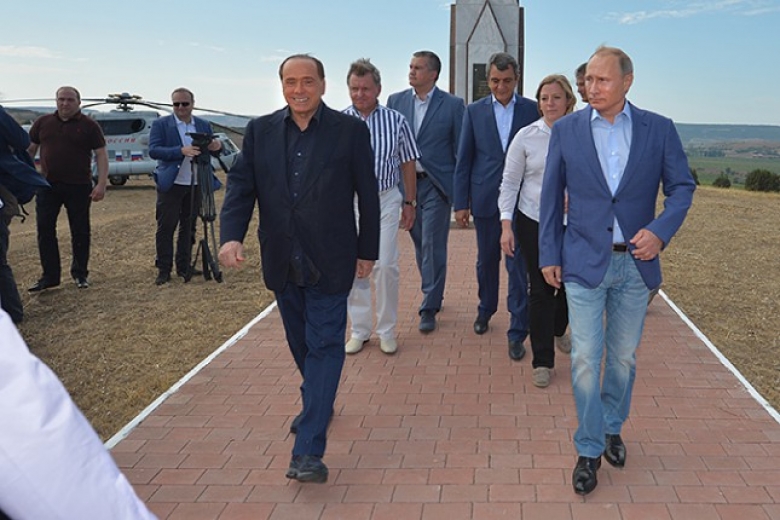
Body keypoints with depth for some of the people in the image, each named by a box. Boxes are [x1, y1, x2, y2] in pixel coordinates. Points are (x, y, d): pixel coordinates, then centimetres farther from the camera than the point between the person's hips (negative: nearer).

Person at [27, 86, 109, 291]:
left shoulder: (89, 126, -2)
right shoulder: (42, 123, 7)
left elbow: (101, 155, -4)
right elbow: (29, 149, 13)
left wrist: (101, 184, -13)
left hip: (79, 187, -2)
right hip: (48, 186, 3)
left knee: (80, 232, 5)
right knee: (45, 230, 2)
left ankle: (80, 273, 20)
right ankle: (50, 276, 11)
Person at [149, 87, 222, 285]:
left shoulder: (204, 125, 11)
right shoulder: (161, 124, -1)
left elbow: (212, 148, 7)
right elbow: (153, 150, -13)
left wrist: (216, 146, -19)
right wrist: (181, 151, -26)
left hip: (195, 184, 4)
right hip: (171, 185, -4)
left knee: (189, 227, 10)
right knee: (166, 228, -1)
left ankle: (184, 266, 20)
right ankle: (163, 269, 7)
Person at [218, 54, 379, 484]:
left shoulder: (350, 131, -3)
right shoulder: (260, 131, 4)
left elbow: (367, 195, 0)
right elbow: (240, 186, 1)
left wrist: (367, 251, 1)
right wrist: (231, 235, -15)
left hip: (329, 262, -4)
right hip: (282, 262, 4)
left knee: (324, 345, -4)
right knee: (301, 343, 18)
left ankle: (308, 451, -4)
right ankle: (317, 403, 43)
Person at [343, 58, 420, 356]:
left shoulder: (396, 121, 0)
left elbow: (407, 164, 7)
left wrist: (410, 202, 6)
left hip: (385, 200, -1)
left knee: (385, 266, -4)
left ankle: (386, 331, 14)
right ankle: (359, 330, 22)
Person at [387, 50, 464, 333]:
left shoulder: (452, 105, -2)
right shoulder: (396, 101, 6)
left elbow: (460, 149, -1)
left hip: (436, 185, -3)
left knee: (433, 246, -3)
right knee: (420, 244, 12)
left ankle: (429, 308, 5)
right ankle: (432, 295, 29)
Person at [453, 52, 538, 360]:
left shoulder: (532, 110, 0)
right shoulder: (474, 111, 3)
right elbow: (464, 160, 4)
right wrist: (461, 202, 0)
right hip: (485, 199, 2)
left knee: (518, 265, -2)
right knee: (486, 261, 16)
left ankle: (517, 332, 5)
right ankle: (485, 309, 38)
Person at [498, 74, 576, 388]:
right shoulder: (526, 136, -3)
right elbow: (509, 183, 0)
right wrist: (506, 225, -6)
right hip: (534, 222, -1)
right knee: (541, 290, 1)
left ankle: (557, 330, 44)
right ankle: (543, 361, 13)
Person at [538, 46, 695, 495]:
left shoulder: (659, 129, -1)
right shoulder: (566, 129, -1)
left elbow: (682, 185, 3)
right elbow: (552, 196, 3)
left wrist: (661, 231, -15)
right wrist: (549, 256, 1)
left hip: (636, 263, 1)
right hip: (584, 261, -1)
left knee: (624, 356, 14)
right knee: (585, 360, -1)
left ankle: (612, 428, 37)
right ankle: (589, 450, 13)